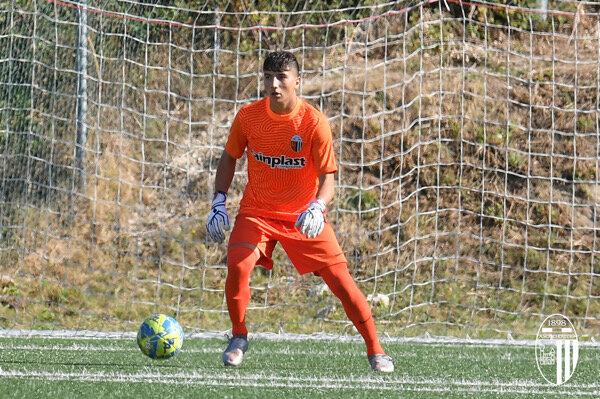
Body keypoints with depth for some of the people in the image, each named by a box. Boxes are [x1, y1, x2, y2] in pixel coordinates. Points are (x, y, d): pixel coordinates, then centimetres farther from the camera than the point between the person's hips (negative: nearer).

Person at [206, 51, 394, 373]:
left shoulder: (314, 122, -15)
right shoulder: (248, 117, -8)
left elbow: (328, 176, -13)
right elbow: (230, 157, 8)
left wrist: (317, 207, -33)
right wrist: (219, 203, -1)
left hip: (303, 215, -1)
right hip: (257, 211, 1)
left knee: (341, 280, -8)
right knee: (238, 267, -24)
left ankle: (375, 351, 9)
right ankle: (239, 338, 2)